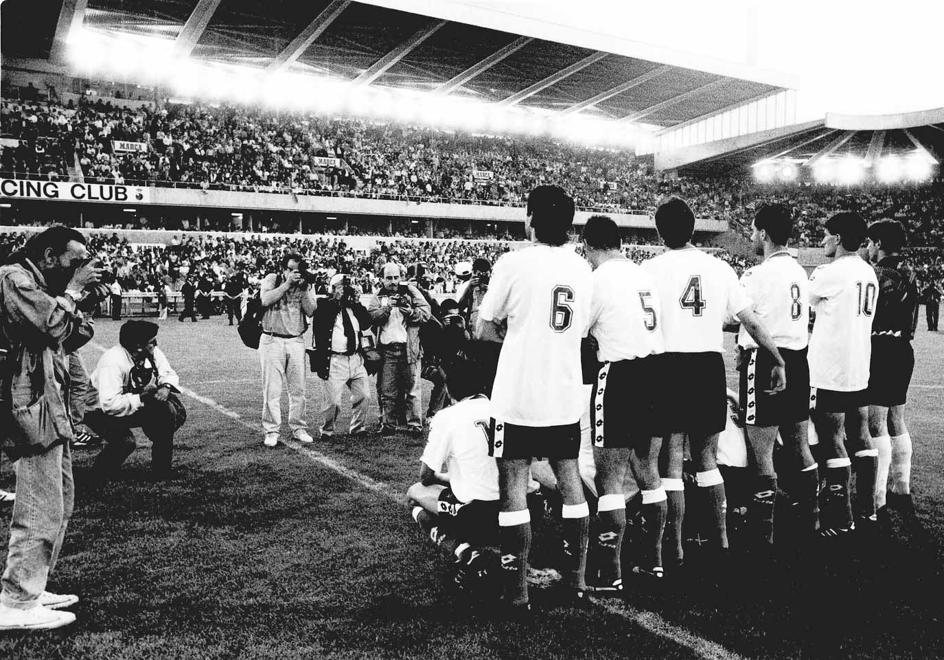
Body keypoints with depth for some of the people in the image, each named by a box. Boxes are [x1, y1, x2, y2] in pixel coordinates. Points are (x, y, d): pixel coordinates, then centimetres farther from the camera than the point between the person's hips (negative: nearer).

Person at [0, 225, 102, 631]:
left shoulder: (40, 283, 20)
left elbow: (67, 333, 16)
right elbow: (53, 322, -24)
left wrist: (73, 294, 2)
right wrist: (73, 288, -9)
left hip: (53, 406, 11)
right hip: (34, 407, -11)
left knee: (61, 503, 16)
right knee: (42, 510, -8)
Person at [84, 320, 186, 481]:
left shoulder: (153, 353, -11)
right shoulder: (112, 362, -33)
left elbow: (169, 375, 2)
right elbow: (109, 404, -40)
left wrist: (166, 387, -22)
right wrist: (142, 398, -36)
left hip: (138, 406, 7)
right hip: (102, 412, -7)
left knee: (172, 411, -12)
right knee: (125, 442, -32)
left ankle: (162, 468, 5)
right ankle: (100, 476, 0)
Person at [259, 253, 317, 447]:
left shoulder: (305, 286, 9)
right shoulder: (271, 279, 2)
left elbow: (311, 311, -3)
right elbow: (265, 300, -16)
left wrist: (303, 288, -11)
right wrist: (288, 283, -16)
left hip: (296, 342, 3)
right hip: (272, 341, -3)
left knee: (298, 389, 5)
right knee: (272, 389, -2)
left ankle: (298, 428, 16)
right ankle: (271, 431, 7)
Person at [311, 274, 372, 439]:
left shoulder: (353, 306, 16)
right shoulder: (325, 306, -2)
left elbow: (366, 324, 9)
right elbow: (319, 321, -20)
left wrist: (357, 303, 1)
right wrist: (336, 300, -15)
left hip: (355, 359, 5)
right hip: (334, 361, -5)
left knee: (364, 396, 3)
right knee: (333, 401, -4)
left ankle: (357, 429, 20)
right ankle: (327, 431, 19)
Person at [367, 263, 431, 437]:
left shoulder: (410, 291, 8)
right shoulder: (377, 297, 11)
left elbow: (426, 312, -1)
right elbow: (372, 316, -5)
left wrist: (411, 312, -16)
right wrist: (387, 307, -18)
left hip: (409, 348, -1)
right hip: (387, 349, 1)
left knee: (413, 389, 0)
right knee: (387, 391, 5)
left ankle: (415, 425, 5)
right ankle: (388, 424, 15)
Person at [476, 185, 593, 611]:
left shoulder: (513, 263, -10)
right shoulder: (582, 269, 6)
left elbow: (484, 331, -4)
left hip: (518, 397, -5)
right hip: (566, 398, 5)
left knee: (513, 486, 2)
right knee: (569, 480, 14)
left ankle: (517, 591, 8)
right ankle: (577, 580, 22)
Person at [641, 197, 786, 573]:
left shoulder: (652, 269, -4)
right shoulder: (720, 268, 6)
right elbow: (751, 321, 7)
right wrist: (778, 360, 13)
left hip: (670, 366, -4)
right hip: (711, 367, 4)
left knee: (671, 461, 3)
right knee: (706, 457, 18)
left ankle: (675, 549, 8)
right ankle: (720, 538, 23)